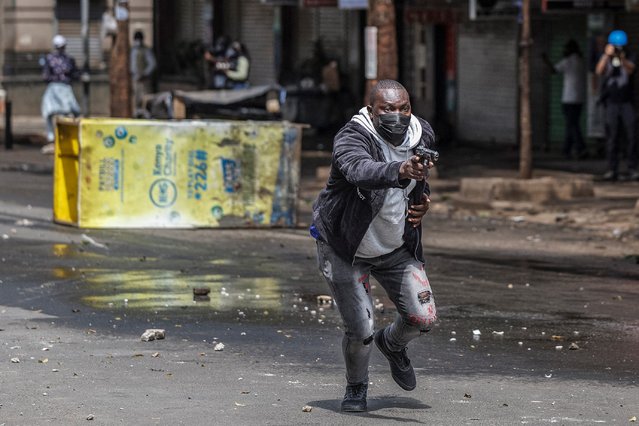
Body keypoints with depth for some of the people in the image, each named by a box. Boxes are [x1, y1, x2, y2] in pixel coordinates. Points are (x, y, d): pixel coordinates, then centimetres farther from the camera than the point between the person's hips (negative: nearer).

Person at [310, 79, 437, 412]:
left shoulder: (422, 136, -6)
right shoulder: (352, 138, -27)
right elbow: (360, 170, -51)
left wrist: (422, 201, -6)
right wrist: (399, 172, -70)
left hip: (397, 247, 5)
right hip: (346, 249, -5)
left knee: (422, 318, -2)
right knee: (360, 330, -8)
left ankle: (392, 344, 35)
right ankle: (356, 388, 24)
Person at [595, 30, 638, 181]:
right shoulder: (605, 58, 4)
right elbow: (599, 71, -15)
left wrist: (622, 59, -40)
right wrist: (607, 55, -30)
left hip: (627, 102, 0)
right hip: (611, 102, 0)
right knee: (612, 138, 0)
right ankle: (612, 170, 2)